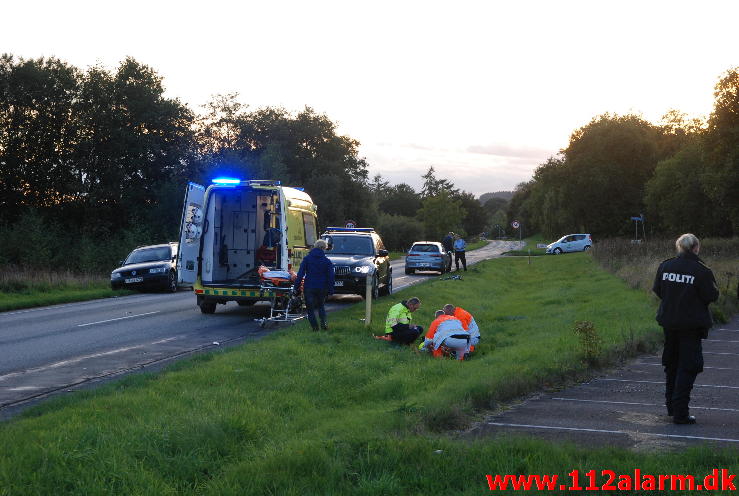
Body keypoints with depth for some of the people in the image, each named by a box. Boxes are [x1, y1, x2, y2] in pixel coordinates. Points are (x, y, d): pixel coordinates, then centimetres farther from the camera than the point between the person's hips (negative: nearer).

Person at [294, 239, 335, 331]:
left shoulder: (307, 258, 0)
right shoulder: (327, 261, 2)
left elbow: (300, 274, -5)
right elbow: (331, 276, 1)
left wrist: (296, 286, -3)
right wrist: (330, 290, 6)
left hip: (309, 287, -2)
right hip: (322, 288, 2)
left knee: (310, 309, 7)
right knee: (321, 306, 21)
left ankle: (315, 326, 1)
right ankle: (323, 322, 1)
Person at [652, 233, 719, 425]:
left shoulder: (665, 266, -2)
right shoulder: (701, 270, -15)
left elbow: (657, 290, 6)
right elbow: (712, 296, -12)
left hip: (669, 321, 5)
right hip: (691, 324, -5)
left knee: (671, 364, 19)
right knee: (688, 367, 1)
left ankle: (671, 406, 29)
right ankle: (680, 412, -2)